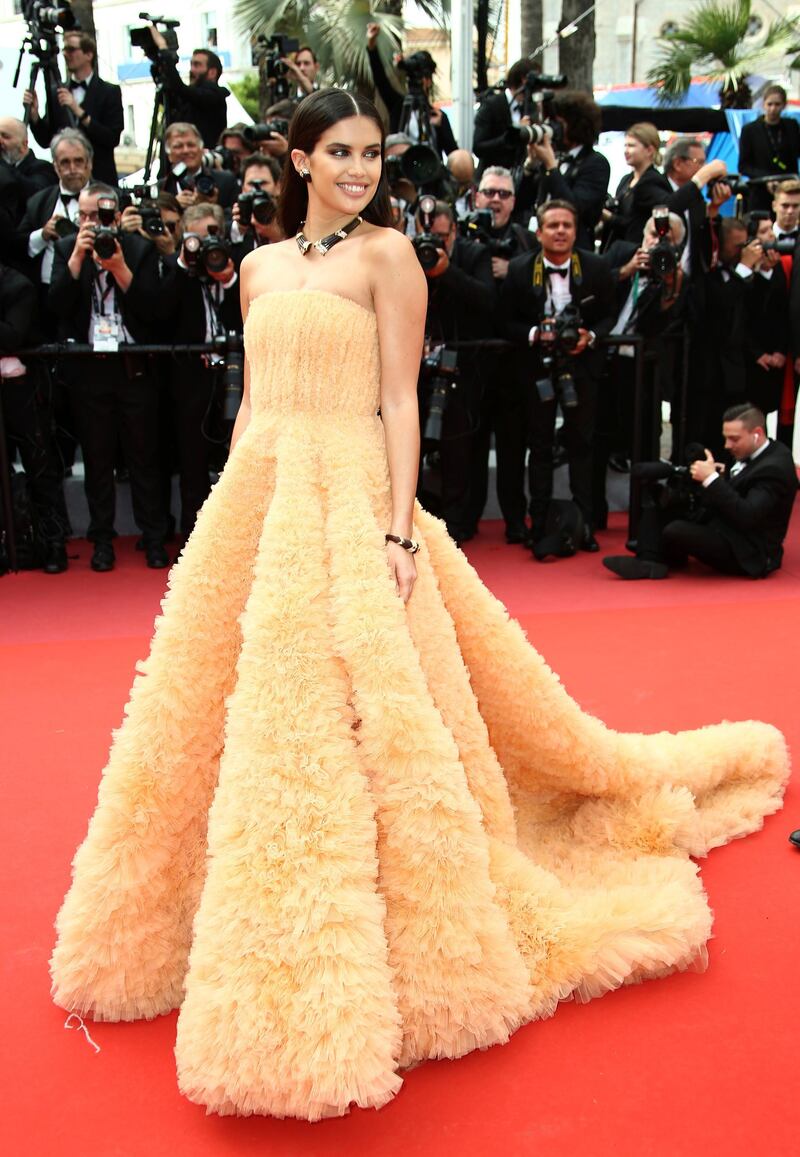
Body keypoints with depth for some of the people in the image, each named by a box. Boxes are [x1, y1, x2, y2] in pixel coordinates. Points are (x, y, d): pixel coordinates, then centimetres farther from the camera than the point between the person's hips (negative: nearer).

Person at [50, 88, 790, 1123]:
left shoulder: (387, 253, -1)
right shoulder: (259, 266, 16)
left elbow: (399, 401, -7)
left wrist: (398, 531, -15)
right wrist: (227, 514, 14)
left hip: (347, 497, -6)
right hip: (253, 496, 6)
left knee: (348, 715, -6)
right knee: (248, 714, 10)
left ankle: (372, 963, 12)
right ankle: (261, 947, 30)